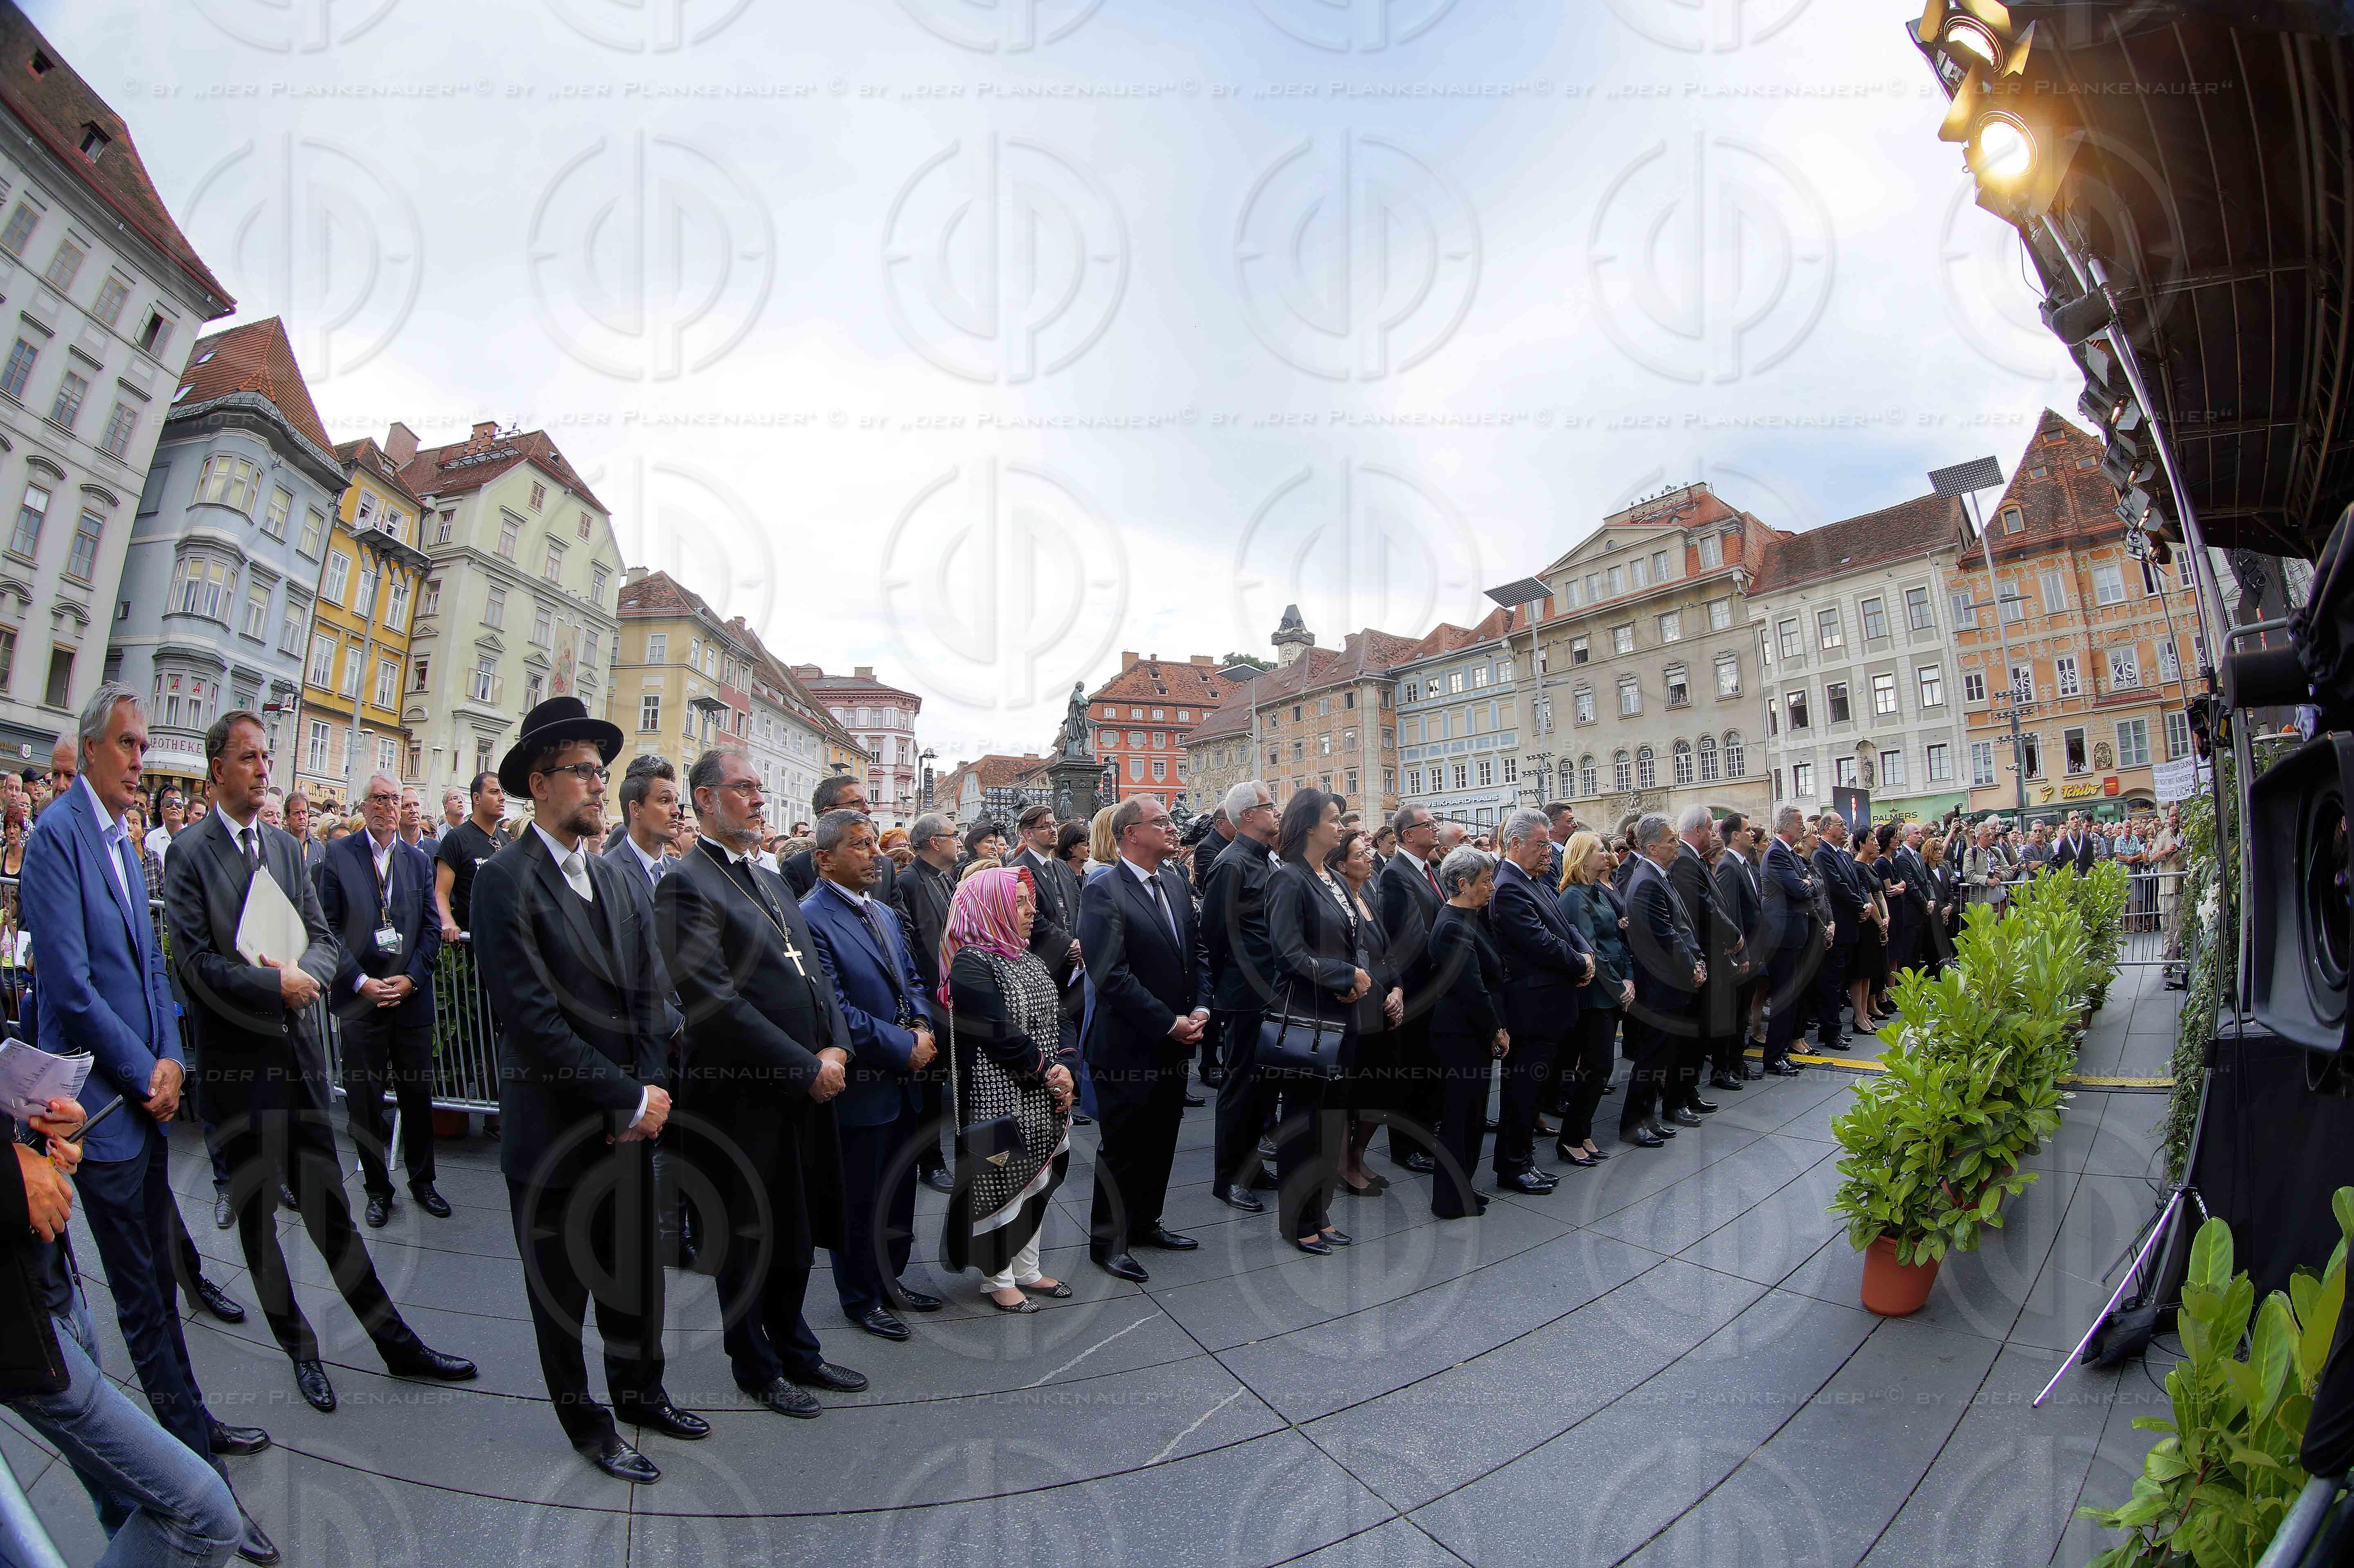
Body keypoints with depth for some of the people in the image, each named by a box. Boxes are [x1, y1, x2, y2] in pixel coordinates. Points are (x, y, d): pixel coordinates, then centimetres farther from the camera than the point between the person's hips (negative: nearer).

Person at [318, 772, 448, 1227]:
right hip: (360, 1000, -2)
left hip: (412, 997, 2)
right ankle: (377, 1188, 23)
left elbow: (431, 927, 6)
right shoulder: (338, 856, 0)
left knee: (419, 1094, 10)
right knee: (364, 1100, 7)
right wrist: (361, 982, -12)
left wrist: (411, 978, -7)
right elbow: (328, 928, -4)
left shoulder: (419, 860, 8)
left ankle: (422, 1180, 26)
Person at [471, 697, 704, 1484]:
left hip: (628, 1123, 6)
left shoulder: (611, 875, 7)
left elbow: (646, 991, 6)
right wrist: (631, 1098, -18)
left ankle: (640, 1390, 42)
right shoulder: (505, 880, -16)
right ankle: (586, 1423, 35)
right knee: (562, 1288, 15)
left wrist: (647, 1092, -6)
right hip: (554, 1131, -6)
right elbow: (534, 1019, -21)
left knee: (637, 1271, 20)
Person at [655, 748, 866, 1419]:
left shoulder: (772, 879, 13)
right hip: (743, 1098, -7)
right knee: (749, 1241, 13)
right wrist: (806, 1067, -19)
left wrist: (835, 1048, -4)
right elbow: (713, 998, -22)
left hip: (808, 1087, 7)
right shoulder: (685, 883, -14)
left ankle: (794, 1349, 40)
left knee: (799, 1233, 21)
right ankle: (757, 1368, 34)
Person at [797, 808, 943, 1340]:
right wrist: (904, 1047, -18)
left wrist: (923, 1027, -4)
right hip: (860, 1089, -8)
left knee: (900, 1190, 20)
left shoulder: (885, 913, 11)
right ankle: (861, 1299, 30)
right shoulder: (812, 920, -18)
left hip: (903, 1081, 8)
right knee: (858, 1201, 11)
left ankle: (890, 1280, 39)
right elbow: (834, 1011, -23)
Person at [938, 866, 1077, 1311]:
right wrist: (1048, 1071, -14)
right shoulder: (971, 963, -15)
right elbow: (997, 1033, -20)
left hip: (1044, 1095, 8)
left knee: (1035, 1179, 15)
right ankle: (998, 1279, 21)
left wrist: (1064, 1074, -6)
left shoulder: (1029, 957, 11)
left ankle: (1027, 1269, 30)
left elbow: (1057, 1019, 9)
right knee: (1001, 1182, 4)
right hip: (998, 1098, -8)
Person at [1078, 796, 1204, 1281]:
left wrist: (1198, 1009, -3)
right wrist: (1169, 1024, -18)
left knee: (1161, 1141, 19)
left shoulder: (1175, 882, 8)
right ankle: (1108, 1241, 24)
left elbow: (1194, 952, 12)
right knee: (1123, 1148, 7)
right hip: (1129, 1047, -7)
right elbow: (1111, 975, -22)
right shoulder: (1103, 892, -16)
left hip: (1174, 1043, 7)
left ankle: (1145, 1222, 37)